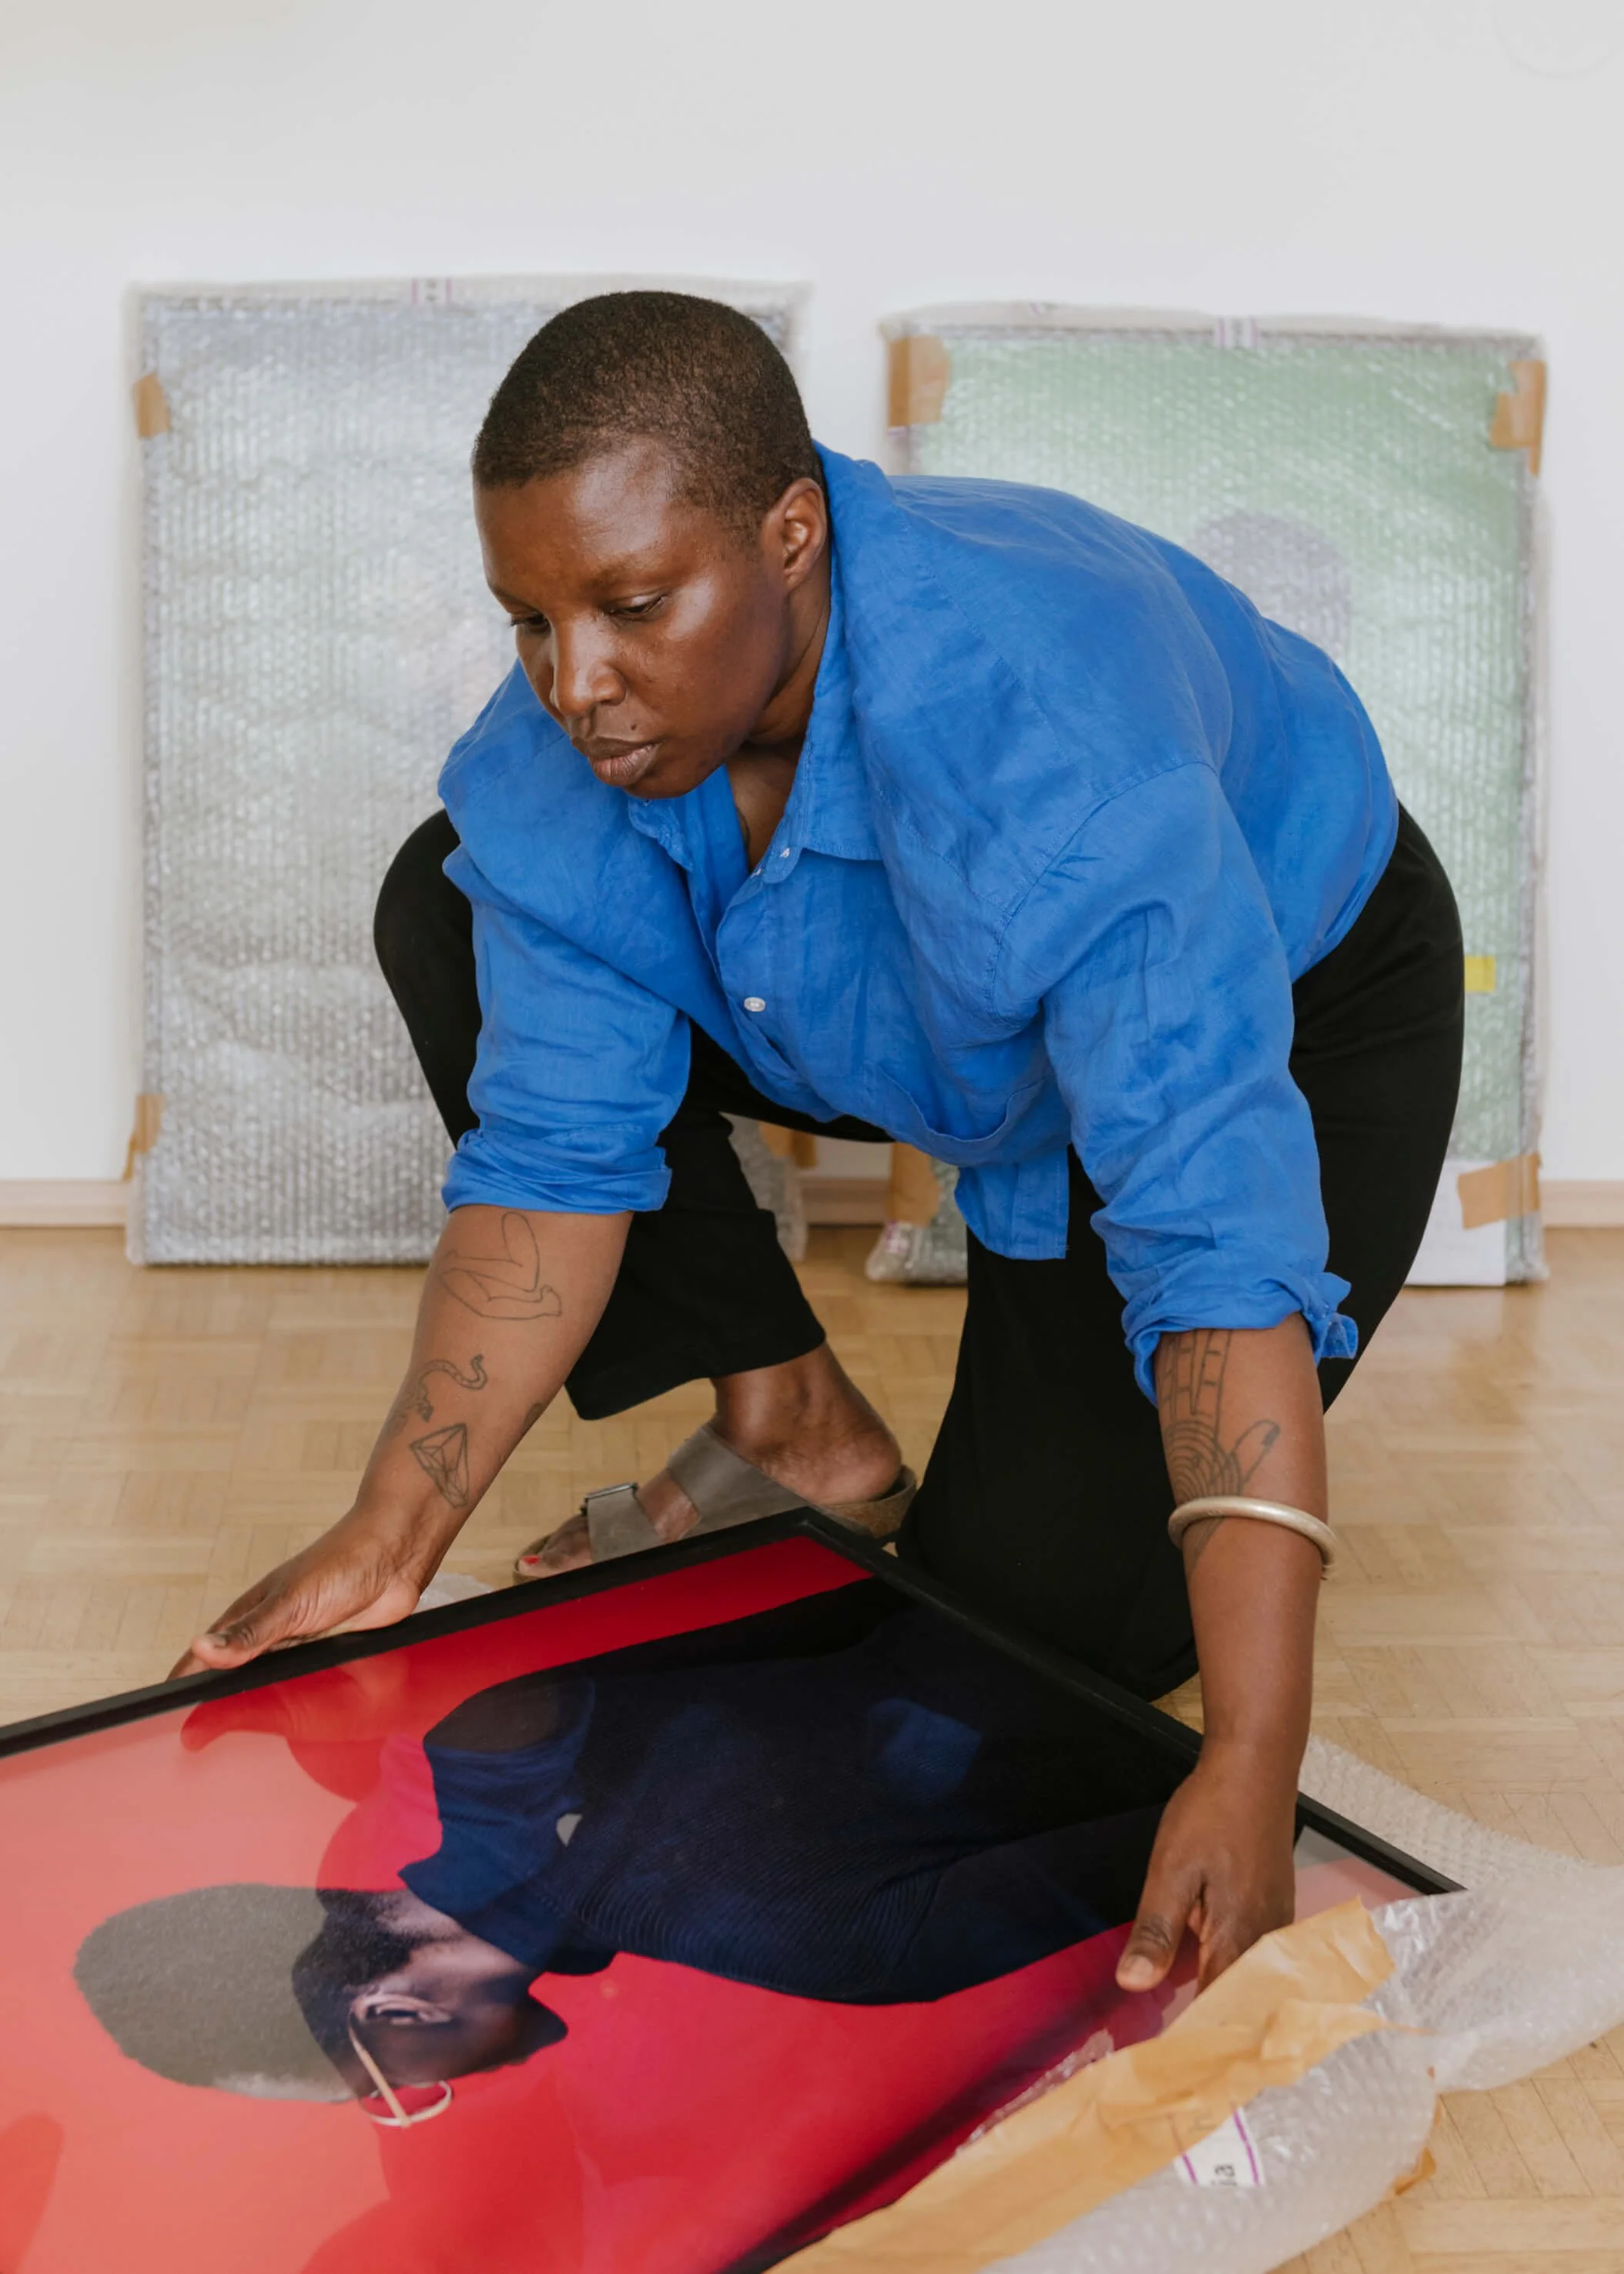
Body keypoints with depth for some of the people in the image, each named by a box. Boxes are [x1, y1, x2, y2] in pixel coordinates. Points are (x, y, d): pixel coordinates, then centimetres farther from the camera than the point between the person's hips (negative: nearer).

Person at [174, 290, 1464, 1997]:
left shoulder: (1046, 741, -43)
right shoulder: (563, 748, -24)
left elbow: (1217, 1231, -48)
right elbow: (557, 1148, -19)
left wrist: (1249, 1776, -54)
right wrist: (391, 1539, -27)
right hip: (930, 1032, 6)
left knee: (1037, 1605, -19)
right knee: (456, 915, -10)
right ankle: (794, 1427, 0)